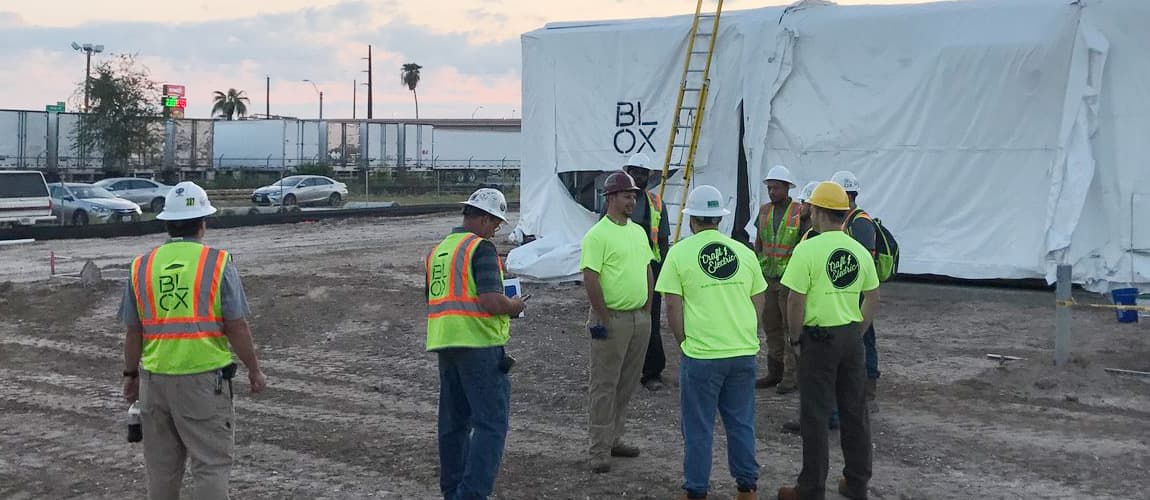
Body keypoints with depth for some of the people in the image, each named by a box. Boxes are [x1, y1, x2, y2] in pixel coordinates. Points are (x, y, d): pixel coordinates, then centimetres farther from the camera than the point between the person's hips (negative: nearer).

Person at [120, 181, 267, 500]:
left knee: (162, 464, 17)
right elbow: (237, 326, -8)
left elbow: (133, 331, 7)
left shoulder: (142, 267, 4)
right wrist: (254, 370, 2)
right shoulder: (217, 263, -7)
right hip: (204, 377, -4)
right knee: (211, 462, 1)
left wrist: (130, 375, 19)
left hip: (155, 378, 4)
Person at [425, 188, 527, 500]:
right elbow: (492, 302, -20)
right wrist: (514, 306, -1)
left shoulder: (439, 249, 15)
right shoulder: (481, 247, -10)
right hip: (479, 344, -8)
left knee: (454, 421, 15)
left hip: (443, 342, 8)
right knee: (491, 422, -5)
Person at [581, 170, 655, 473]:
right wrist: (602, 318, -17)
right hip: (612, 320, -8)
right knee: (604, 386, -2)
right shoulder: (598, 235, -12)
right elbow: (590, 279, -17)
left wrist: (647, 309, 13)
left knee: (627, 384, 14)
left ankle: (614, 439, 25)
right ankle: (600, 450, 3)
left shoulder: (638, 232, 13)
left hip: (640, 319, 8)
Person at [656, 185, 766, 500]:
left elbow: (673, 306, -6)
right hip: (744, 352, 4)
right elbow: (758, 301, 12)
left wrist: (685, 342, 5)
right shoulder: (744, 252, 7)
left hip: (701, 355, -4)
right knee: (741, 422, 15)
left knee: (698, 427, 8)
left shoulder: (680, 252, -5)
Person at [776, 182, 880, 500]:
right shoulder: (860, 251, 4)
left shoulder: (807, 249, -13)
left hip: (820, 336, -5)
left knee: (815, 414, 2)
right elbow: (872, 300, 9)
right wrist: (857, 331, 17)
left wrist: (796, 336, -1)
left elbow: (796, 301, -14)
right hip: (852, 336, 6)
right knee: (855, 411, 14)